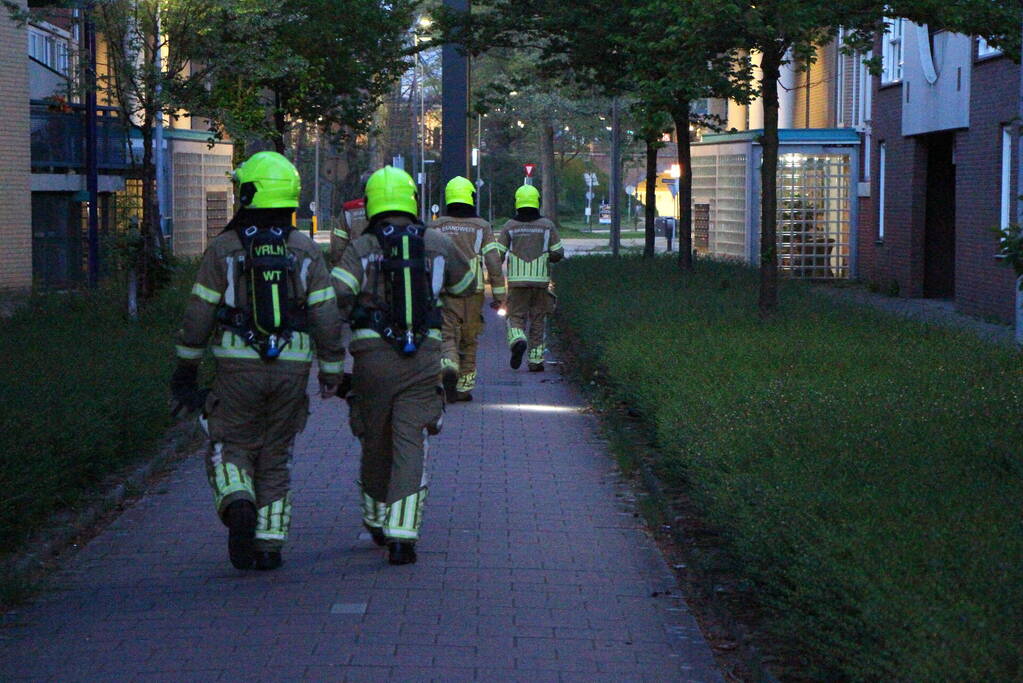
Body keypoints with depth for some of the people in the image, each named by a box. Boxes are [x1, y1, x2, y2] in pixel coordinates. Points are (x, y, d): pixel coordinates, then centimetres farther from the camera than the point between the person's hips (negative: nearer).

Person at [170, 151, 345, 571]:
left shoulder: (224, 248, -3)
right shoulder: (306, 252, 2)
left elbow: (199, 313, -2)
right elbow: (327, 316, -1)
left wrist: (186, 367, 7)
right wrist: (331, 370, 7)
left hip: (238, 367, -2)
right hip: (292, 368, 2)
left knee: (231, 447, 10)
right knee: (276, 457, 12)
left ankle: (238, 506, -19)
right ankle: (269, 544, 11)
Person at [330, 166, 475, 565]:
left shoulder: (361, 249, -1)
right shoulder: (437, 244, 6)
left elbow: (335, 295, -16)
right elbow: (466, 284, 24)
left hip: (373, 355, 0)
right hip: (424, 356, 0)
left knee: (375, 443, 16)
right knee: (411, 446, -2)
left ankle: (377, 522, 35)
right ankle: (401, 536, -12)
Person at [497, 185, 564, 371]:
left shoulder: (509, 226, 0)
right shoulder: (547, 225, 1)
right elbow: (558, 253, -1)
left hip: (517, 279, -1)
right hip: (541, 279, 1)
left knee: (516, 316, 6)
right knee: (538, 320, 9)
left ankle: (518, 341, -25)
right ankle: (535, 360, 8)